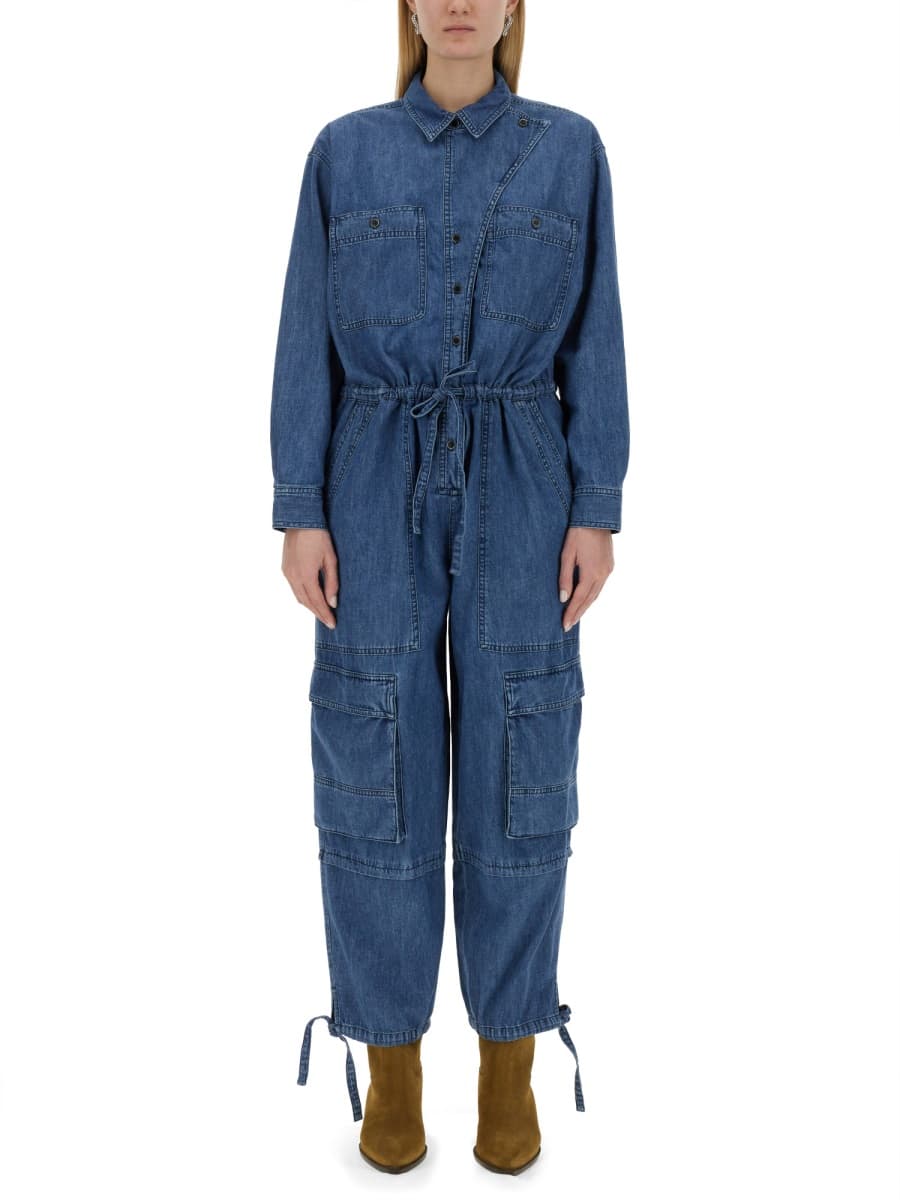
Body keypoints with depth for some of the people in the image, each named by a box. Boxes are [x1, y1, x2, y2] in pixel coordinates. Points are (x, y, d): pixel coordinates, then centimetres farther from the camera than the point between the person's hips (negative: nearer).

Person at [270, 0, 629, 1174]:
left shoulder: (569, 150, 7)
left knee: (516, 773, 2)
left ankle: (510, 1056, 21)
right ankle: (391, 1054, 19)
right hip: (379, 498, 0)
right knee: (376, 774, 0)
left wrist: (597, 513, -4)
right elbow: (311, 340, 4)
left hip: (518, 500, 0)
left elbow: (593, 339, 4)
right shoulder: (345, 151, 7)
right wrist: (299, 515, -4)